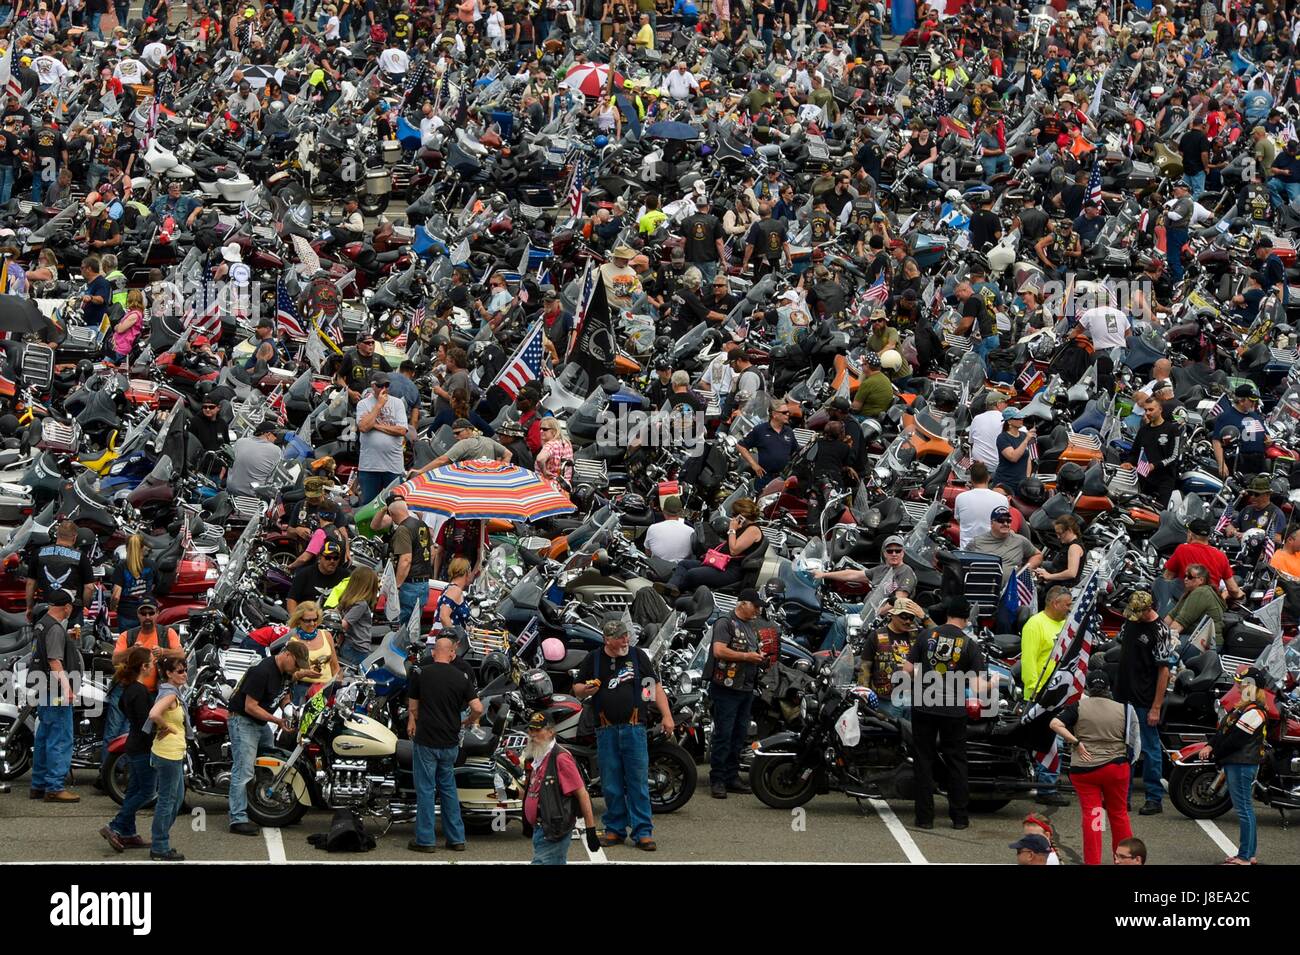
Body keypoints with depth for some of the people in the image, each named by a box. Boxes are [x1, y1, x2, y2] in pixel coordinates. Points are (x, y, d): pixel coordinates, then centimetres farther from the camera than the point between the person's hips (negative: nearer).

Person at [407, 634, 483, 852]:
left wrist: (412, 722, 26)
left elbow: (414, 707, 5)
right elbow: (478, 709, -7)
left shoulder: (421, 674, -6)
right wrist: (469, 721, 14)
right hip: (450, 742, 3)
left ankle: (425, 840, 4)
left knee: (426, 790, 3)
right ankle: (456, 838, 15)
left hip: (426, 741, -3)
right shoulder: (461, 677, -2)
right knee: (448, 788, 15)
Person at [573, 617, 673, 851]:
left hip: (634, 728, -1)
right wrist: (585, 690, -9)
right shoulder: (593, 660, 9)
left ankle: (642, 832, -2)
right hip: (606, 730, 1)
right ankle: (615, 829, 14)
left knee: (638, 781, -4)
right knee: (611, 784, 4)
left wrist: (666, 716, 0)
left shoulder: (638, 656, 9)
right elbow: (576, 688, 15)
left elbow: (655, 686, 9)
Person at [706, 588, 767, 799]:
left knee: (740, 735, 11)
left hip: (746, 689, 9)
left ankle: (732, 777, 17)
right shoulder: (725, 623, -8)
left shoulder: (753, 628, 20)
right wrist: (746, 656, -18)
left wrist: (760, 659, 10)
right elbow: (719, 651, -20)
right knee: (723, 734, -8)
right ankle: (717, 780, -7)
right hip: (726, 687, -9)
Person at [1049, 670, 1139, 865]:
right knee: (1119, 813, 15)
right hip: (1115, 767, 1)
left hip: (1084, 769, -1)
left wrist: (1076, 742, -13)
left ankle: (1093, 862, -1)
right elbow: (1134, 742, 3)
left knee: (1091, 815, 1)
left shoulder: (1079, 707, -4)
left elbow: (1055, 724, -16)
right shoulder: (1123, 709, 1)